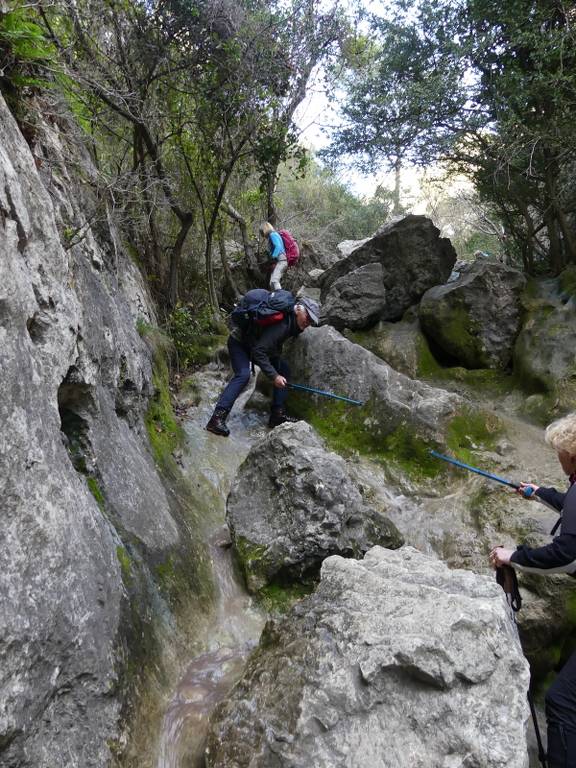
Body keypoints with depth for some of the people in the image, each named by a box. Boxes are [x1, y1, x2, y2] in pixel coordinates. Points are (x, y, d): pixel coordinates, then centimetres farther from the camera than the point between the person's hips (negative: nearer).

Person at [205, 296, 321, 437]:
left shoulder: (292, 323, -7)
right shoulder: (281, 323, -35)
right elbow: (258, 351, -37)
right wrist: (274, 376, -37)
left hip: (256, 345, 9)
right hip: (238, 342, -9)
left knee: (284, 369, 0)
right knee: (243, 374, -30)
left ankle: (277, 415, 0)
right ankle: (217, 418, -34)